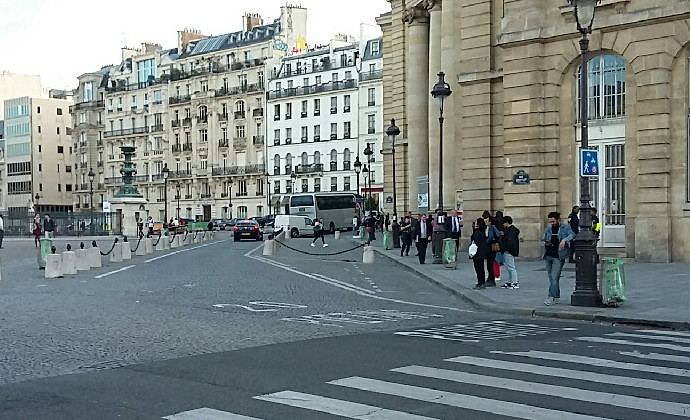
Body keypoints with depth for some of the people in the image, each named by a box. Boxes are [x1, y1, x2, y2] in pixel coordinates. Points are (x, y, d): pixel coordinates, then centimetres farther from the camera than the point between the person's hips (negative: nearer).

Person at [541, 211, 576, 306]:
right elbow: (542, 240, 19)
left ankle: (552, 297, -11)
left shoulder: (565, 227, 0)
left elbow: (572, 234, -15)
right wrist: (545, 244, -3)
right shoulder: (548, 229, 13)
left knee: (554, 277, -11)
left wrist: (564, 240, -31)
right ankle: (557, 297, 20)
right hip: (548, 256, 6)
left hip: (558, 256, -6)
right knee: (551, 277, 10)